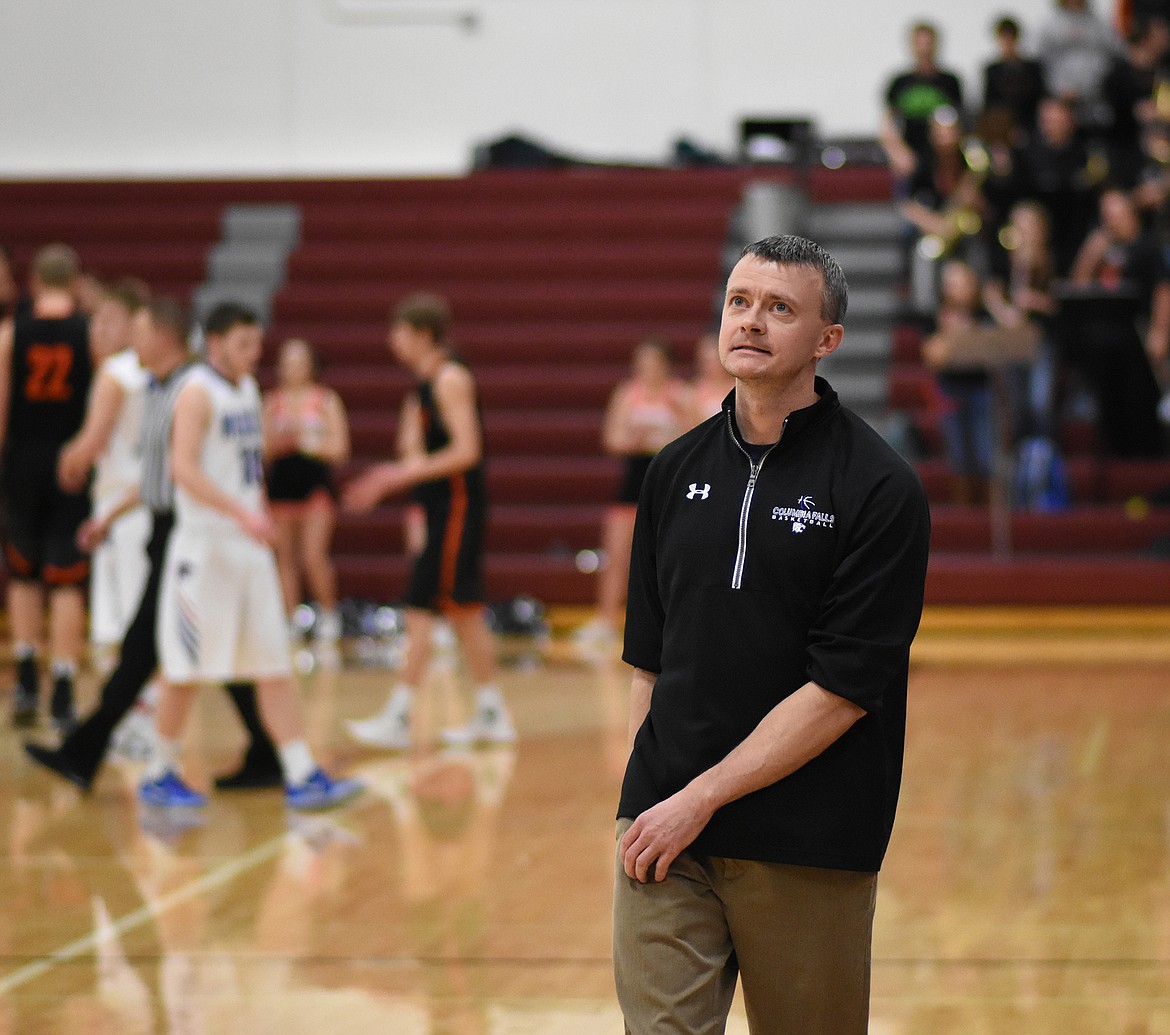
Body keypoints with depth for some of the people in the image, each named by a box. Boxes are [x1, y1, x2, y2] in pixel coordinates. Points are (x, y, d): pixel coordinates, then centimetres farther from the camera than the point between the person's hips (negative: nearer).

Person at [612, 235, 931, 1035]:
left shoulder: (881, 488, -8)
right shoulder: (678, 470, 10)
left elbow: (842, 688, -13)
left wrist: (700, 799, -14)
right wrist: (651, 786, 3)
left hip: (807, 847, -3)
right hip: (663, 827, 4)